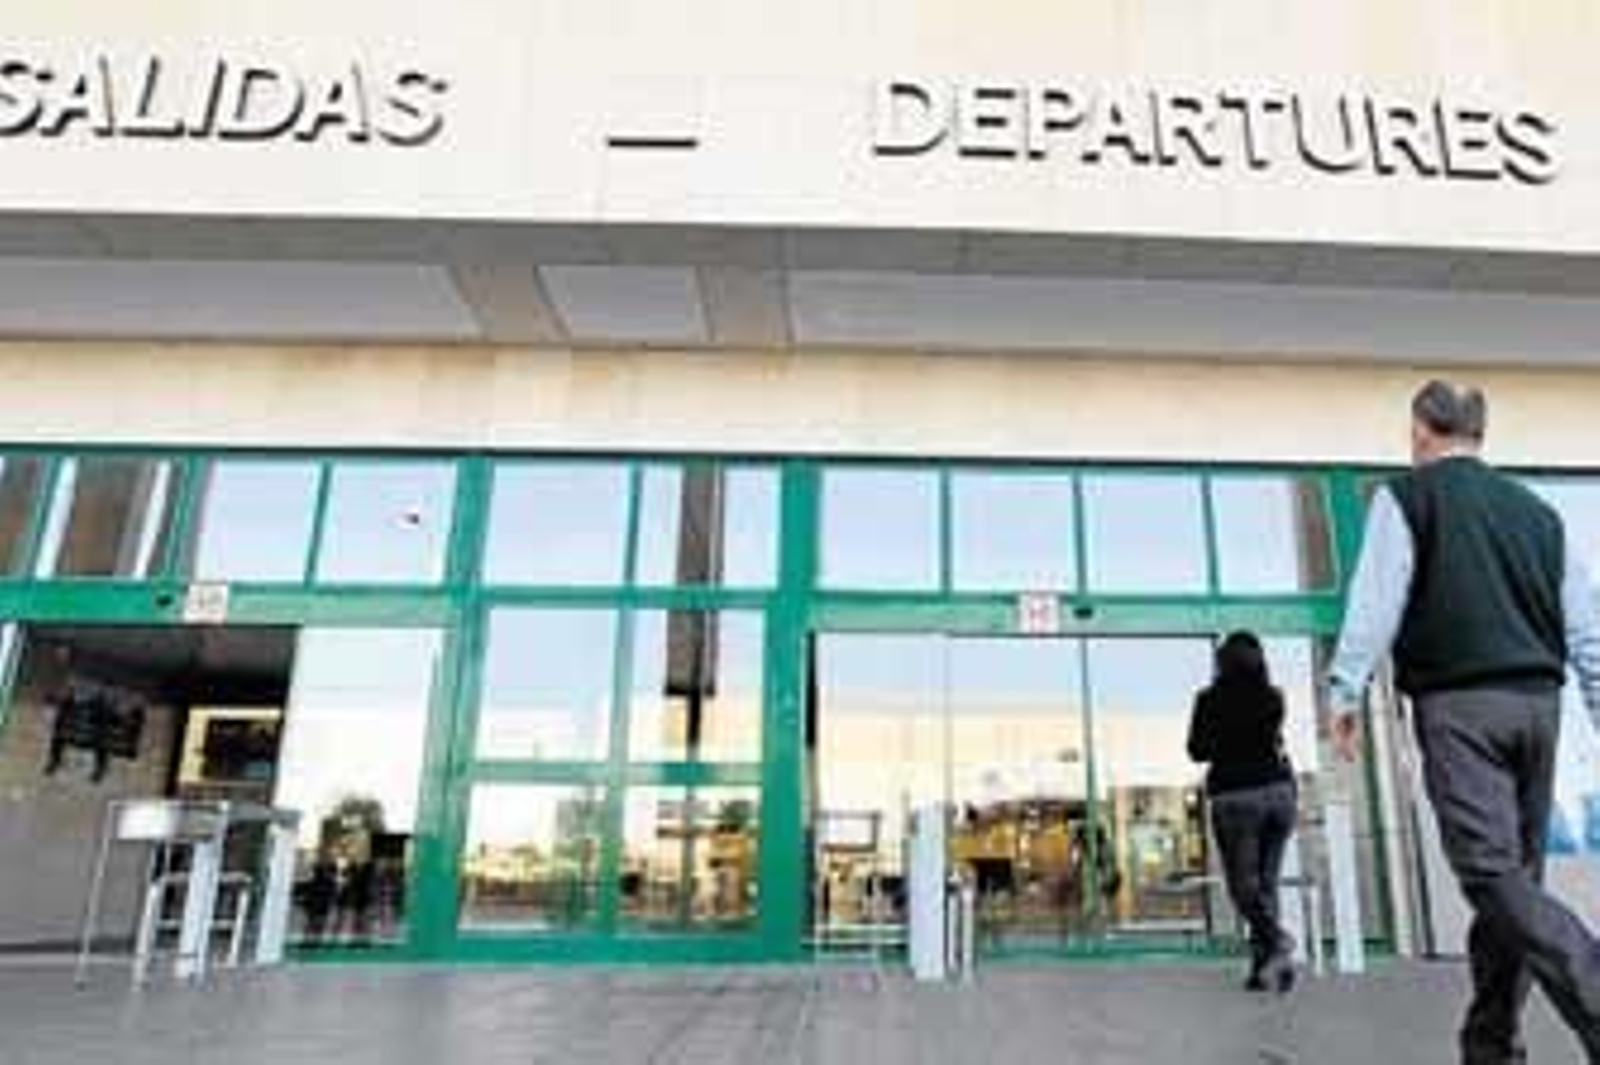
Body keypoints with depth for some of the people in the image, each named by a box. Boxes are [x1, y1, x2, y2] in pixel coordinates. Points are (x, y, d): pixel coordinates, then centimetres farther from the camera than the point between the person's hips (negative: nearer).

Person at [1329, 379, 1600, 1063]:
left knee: (1493, 875, -8)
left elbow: (1376, 600, -10)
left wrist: (1345, 692, -10)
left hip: (1460, 704, -6)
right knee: (1515, 875, 11)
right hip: (1537, 701, 6)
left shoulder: (1406, 496, 2)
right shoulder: (1537, 510, 18)